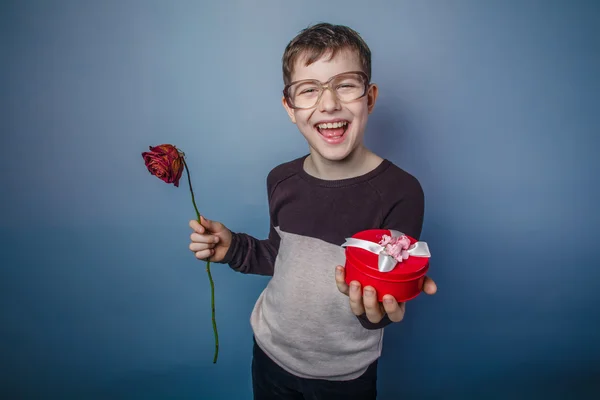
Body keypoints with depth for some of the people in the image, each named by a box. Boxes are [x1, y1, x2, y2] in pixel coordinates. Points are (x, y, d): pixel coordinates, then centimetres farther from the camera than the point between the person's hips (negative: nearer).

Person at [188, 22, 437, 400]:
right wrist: (233, 248, -8)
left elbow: (382, 304, -19)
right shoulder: (282, 181, -8)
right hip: (270, 353, 4)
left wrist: (375, 305, -40)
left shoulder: (400, 192, -23)